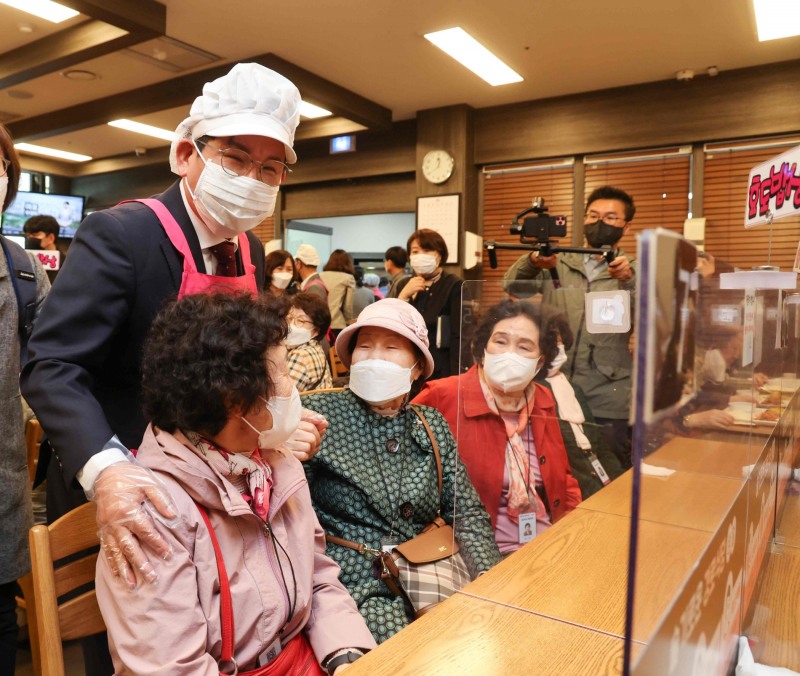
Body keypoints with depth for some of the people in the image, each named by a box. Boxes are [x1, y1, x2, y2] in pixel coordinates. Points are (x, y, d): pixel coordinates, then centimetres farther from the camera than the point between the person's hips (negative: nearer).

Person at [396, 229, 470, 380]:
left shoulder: (454, 286, -6)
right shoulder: (403, 285, 9)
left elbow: (460, 338, -11)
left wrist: (456, 379, -18)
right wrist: (404, 295, -9)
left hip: (440, 372, -4)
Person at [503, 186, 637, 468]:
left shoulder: (633, 272, 8)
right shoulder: (558, 263, 11)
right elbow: (513, 286, -2)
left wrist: (629, 280, -30)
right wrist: (532, 262, -24)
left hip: (607, 398, -1)